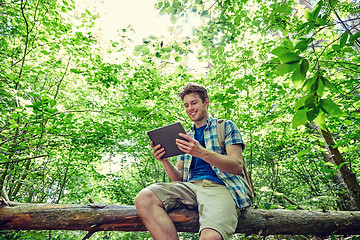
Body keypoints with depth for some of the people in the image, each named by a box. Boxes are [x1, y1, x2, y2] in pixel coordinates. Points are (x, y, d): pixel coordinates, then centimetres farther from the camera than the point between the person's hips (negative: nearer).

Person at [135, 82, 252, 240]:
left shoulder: (226, 126, 13)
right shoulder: (187, 136, 26)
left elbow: (237, 166, -2)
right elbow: (179, 178, 19)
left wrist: (202, 152, -18)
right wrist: (165, 161, -3)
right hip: (190, 186, 5)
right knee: (144, 198, -23)